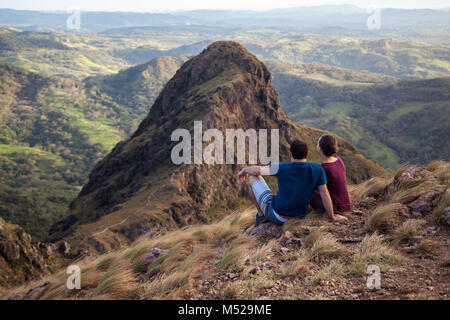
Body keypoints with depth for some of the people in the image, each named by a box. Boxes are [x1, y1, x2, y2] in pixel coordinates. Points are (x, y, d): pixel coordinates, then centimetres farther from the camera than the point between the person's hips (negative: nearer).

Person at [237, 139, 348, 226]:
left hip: (275, 215, -3)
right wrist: (333, 217, -3)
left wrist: (244, 170, 15)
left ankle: (261, 215, 26)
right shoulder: (317, 169, -15)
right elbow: (324, 194, -14)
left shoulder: (282, 168, -19)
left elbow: (257, 170, -6)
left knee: (253, 177, 13)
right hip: (298, 217, 3)